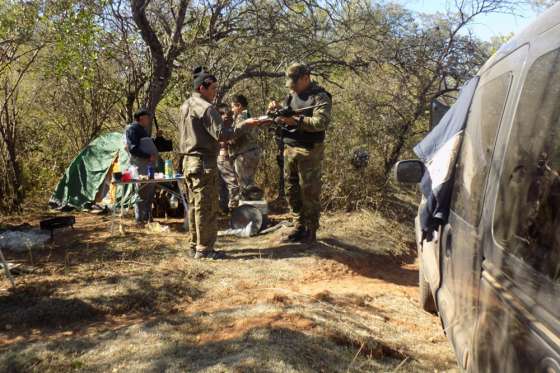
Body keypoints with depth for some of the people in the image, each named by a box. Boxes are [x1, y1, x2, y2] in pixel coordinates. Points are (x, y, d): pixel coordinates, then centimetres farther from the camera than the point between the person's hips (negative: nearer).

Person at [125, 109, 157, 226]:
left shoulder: (143, 130, 21)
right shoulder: (132, 129, -8)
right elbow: (133, 149, -18)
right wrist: (149, 156, -22)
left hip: (148, 164, 10)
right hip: (140, 164, -10)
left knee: (150, 191, 12)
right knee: (142, 192, -9)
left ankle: (147, 217, 22)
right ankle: (139, 220, -3)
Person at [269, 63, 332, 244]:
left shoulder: (320, 97, -7)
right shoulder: (292, 95, 14)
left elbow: (321, 122, -22)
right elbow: (281, 119, 19)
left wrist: (296, 121, -28)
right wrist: (275, 110, -3)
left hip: (309, 151, -7)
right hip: (289, 149, 7)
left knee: (309, 192, -1)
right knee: (292, 190, 11)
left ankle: (311, 231, 10)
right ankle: (300, 226, 23)